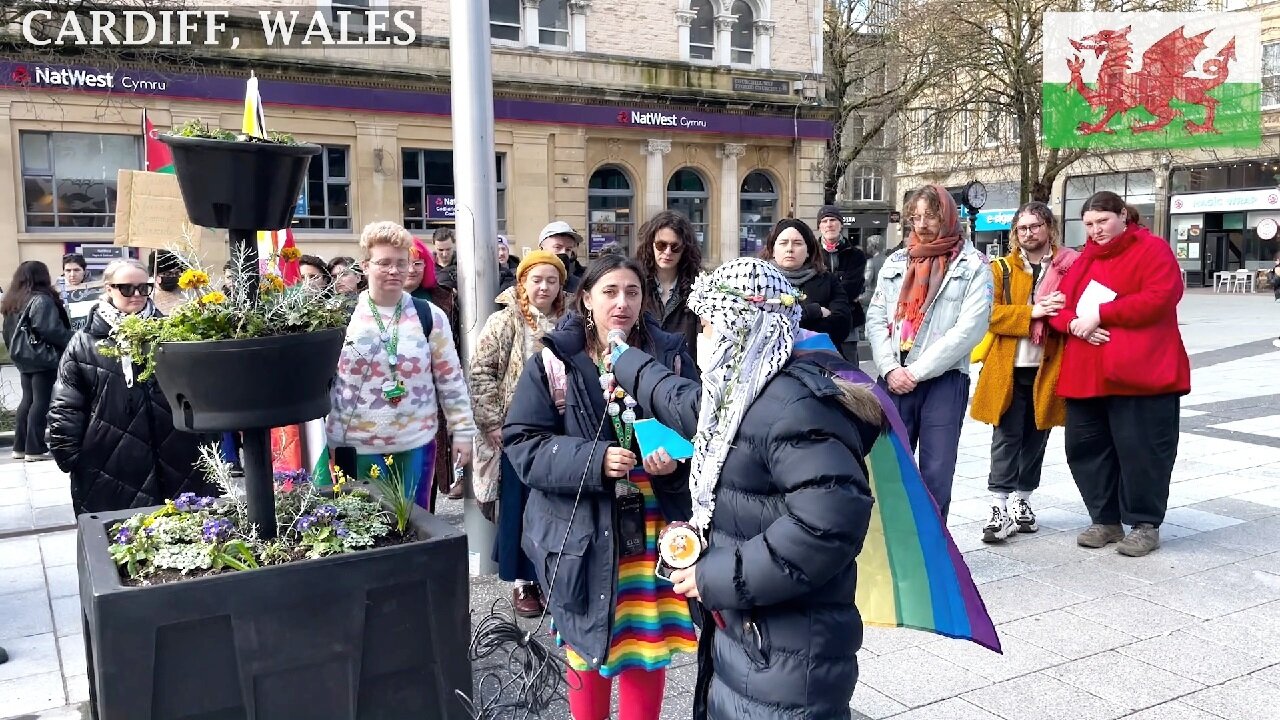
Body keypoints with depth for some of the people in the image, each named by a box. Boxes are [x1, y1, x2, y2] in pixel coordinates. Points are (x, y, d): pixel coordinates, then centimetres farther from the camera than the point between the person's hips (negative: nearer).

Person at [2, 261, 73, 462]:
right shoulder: (42, 299, -15)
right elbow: (51, 329, -21)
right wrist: (73, 342, -10)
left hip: (23, 357, 8)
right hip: (42, 357, -8)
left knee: (27, 399, 14)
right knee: (41, 401, -4)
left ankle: (20, 446, 17)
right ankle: (35, 449, -3)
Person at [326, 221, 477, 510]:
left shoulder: (430, 316, 0)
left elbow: (451, 378, 3)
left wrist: (463, 431, 1)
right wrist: (324, 440, 0)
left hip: (416, 444, 1)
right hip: (357, 447, 0)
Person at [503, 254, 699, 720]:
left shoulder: (670, 357, 1)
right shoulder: (553, 362, -4)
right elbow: (522, 443, -8)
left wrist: (676, 462, -16)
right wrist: (593, 460, -21)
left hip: (650, 527, 1)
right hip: (581, 531, -1)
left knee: (646, 647, 9)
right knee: (586, 645, 14)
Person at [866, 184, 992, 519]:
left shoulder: (973, 265, 1)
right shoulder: (895, 262, 14)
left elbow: (970, 328, -9)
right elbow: (875, 318, 9)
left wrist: (917, 371, -11)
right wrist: (890, 368, -6)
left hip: (944, 381, -3)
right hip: (894, 381, 3)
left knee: (936, 474, 1)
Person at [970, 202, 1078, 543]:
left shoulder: (1070, 266, 6)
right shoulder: (1001, 269, 4)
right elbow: (991, 313, -8)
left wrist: (1063, 311, -17)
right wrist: (1031, 312, -19)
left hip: (1048, 368, 2)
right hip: (1008, 368, -2)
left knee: (1036, 438, 12)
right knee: (1006, 438, -2)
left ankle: (1022, 501, 25)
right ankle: (1000, 507, 0)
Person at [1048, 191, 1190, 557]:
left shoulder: (1152, 249, -1)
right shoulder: (1082, 259, 18)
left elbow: (1159, 298, -16)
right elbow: (1058, 306, 13)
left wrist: (1100, 313, -16)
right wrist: (1075, 323, -10)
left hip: (1138, 372, -7)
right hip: (1085, 373, 7)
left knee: (1140, 449, -2)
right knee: (1084, 446, 9)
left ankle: (1145, 525, 13)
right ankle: (1106, 520, 22)